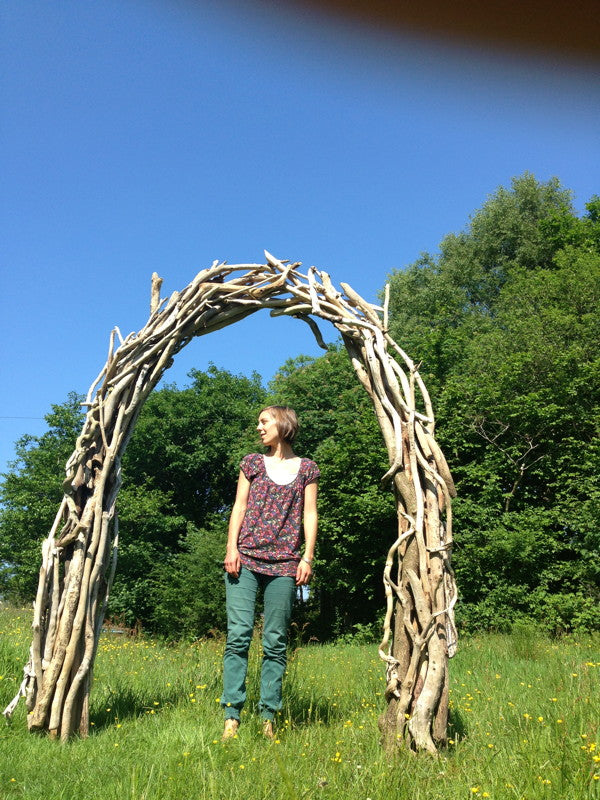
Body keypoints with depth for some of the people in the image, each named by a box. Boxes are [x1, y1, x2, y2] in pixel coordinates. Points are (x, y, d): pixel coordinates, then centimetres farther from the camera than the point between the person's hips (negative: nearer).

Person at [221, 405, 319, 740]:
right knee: (238, 635, -7)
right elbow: (239, 506, 8)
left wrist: (308, 557, -2)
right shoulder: (252, 463, 13)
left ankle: (269, 718, 9)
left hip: (284, 564, 0)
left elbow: (310, 514, 7)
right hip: (246, 560, 1)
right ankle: (232, 716, -3)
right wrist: (231, 547, -3)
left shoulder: (307, 468, 11)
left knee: (276, 642, 2)